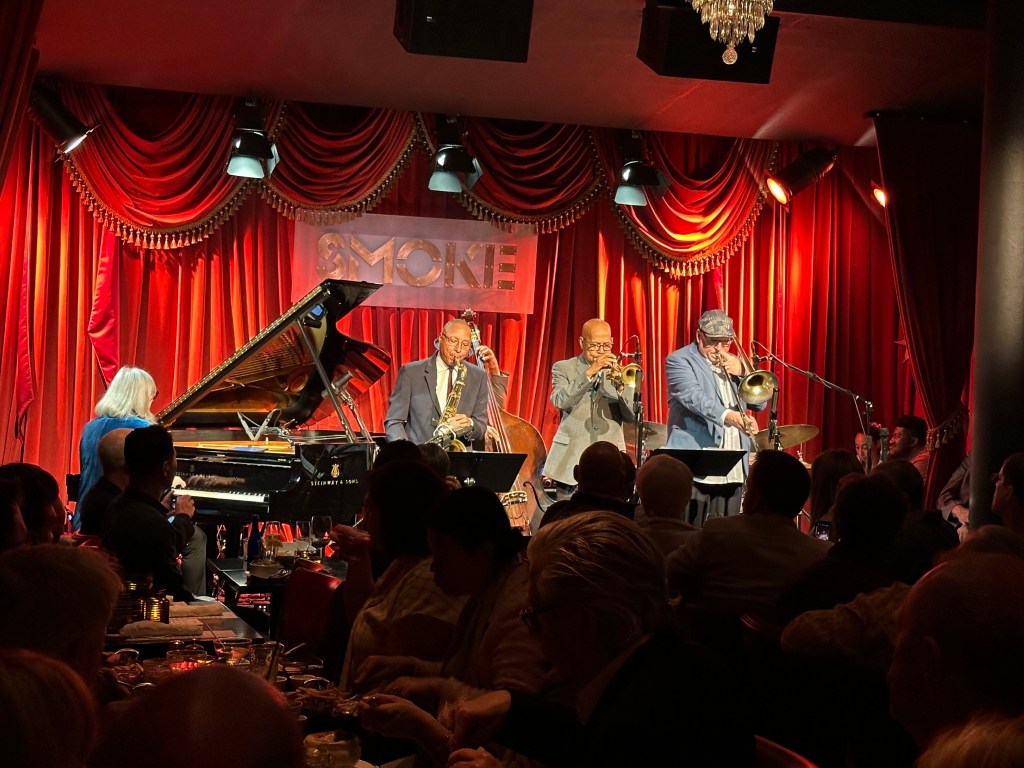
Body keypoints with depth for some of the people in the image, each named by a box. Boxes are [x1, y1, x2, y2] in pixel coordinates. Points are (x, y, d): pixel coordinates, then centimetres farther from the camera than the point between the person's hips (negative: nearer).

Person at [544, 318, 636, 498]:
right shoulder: (563, 368, 8)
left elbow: (632, 416, 5)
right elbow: (559, 401, -12)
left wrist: (621, 386, -12)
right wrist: (589, 373, -19)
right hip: (571, 460, -1)